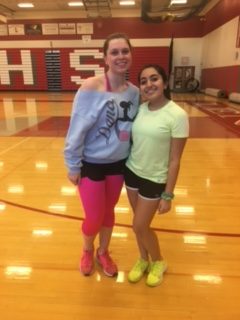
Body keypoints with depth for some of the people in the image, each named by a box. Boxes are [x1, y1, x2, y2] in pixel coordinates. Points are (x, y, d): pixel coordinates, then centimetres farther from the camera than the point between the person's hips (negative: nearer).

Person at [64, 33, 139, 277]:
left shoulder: (134, 92, -4)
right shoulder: (91, 87, -19)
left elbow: (134, 129, 4)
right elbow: (77, 129, -17)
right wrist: (73, 166, -13)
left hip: (118, 164, 4)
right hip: (91, 164, -4)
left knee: (109, 212, 19)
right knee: (94, 218, 7)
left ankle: (103, 253, 46)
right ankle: (87, 251, 42)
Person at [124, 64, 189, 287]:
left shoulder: (177, 116, -18)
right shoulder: (140, 109, -3)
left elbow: (175, 161, -16)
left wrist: (168, 195, -14)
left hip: (155, 179, -5)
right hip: (131, 172, 5)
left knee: (139, 226, 5)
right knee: (140, 223, 17)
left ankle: (158, 262, 34)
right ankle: (143, 259, 42)